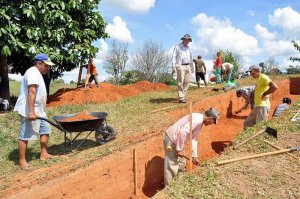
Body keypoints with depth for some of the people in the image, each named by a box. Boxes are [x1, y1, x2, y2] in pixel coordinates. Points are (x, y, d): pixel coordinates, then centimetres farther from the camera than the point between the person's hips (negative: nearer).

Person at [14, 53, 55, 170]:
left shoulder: (37, 73, 19)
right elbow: (31, 92, -25)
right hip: (29, 111, -11)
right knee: (25, 135, -4)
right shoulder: (33, 72, -15)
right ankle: (22, 161, 5)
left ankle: (44, 154, 24)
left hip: (38, 110, 11)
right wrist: (31, 111, -31)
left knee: (45, 129, 15)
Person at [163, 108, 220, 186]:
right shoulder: (198, 119, -22)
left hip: (177, 139, 10)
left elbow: (194, 139, 15)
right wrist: (179, 149, -24)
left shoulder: (200, 122, 10)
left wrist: (195, 156, 16)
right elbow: (183, 132, -31)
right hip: (171, 139, -10)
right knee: (172, 166, -3)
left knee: (181, 163, 21)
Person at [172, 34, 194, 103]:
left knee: (186, 82, 3)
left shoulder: (188, 48, 18)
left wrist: (192, 68, 22)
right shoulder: (177, 47, -1)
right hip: (180, 67, -6)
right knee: (180, 83, -10)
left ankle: (184, 97, 9)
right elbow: (174, 57, -7)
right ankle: (181, 98, -11)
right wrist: (173, 67, -16)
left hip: (188, 67, 6)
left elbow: (190, 58, 24)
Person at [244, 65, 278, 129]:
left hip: (262, 106, -10)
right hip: (257, 106, 10)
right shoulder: (258, 79, 17)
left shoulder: (263, 77, -12)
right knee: (247, 123, 12)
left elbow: (274, 87, -26)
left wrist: (264, 94, -17)